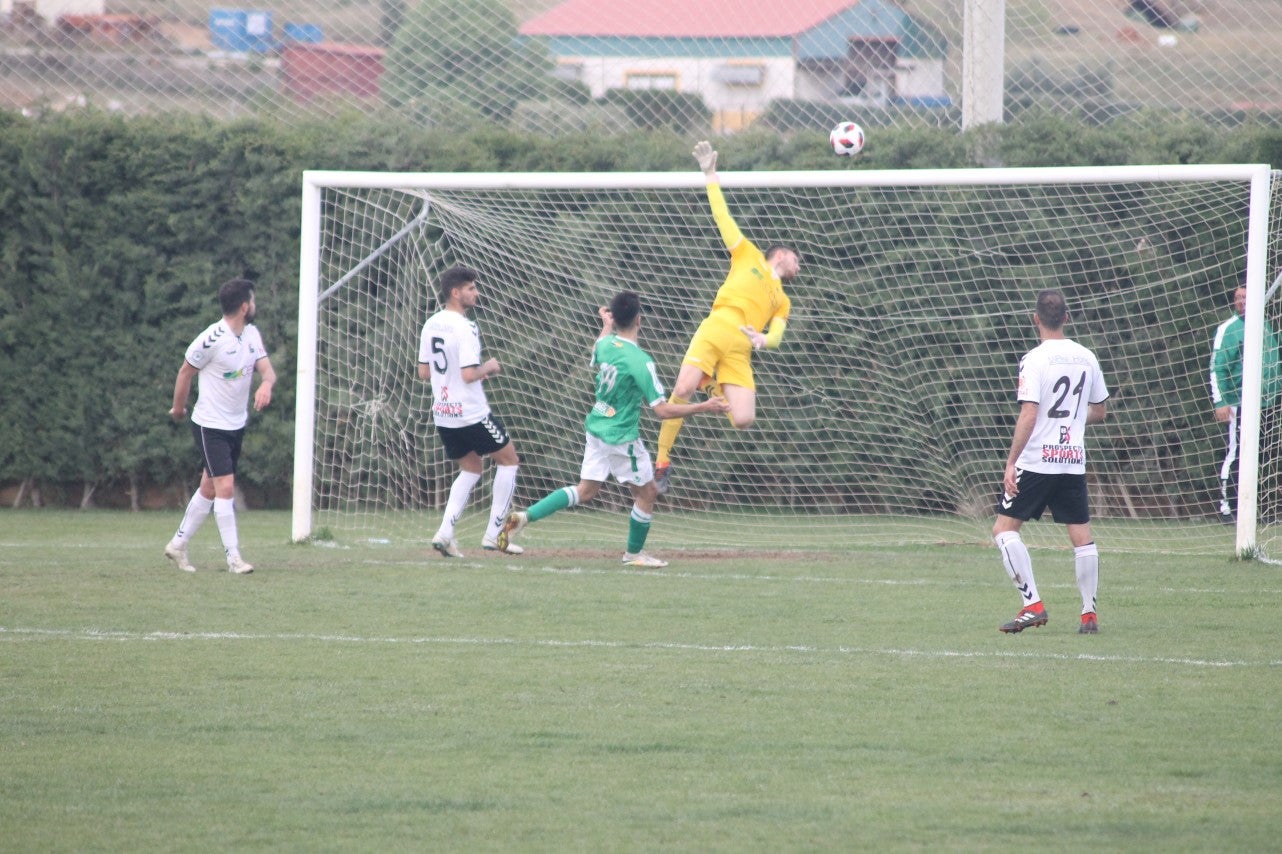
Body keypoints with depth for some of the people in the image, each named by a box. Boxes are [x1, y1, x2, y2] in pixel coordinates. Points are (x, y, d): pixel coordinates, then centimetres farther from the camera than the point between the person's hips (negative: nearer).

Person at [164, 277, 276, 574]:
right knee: (225, 487, -13)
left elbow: (266, 368, 0)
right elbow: (186, 372, -7)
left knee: (209, 488, 13)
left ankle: (178, 545, 25)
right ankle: (233, 557, -10)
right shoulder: (212, 339, -19)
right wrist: (178, 408, 6)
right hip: (210, 425, -8)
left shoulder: (252, 334, 4)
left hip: (237, 425, 8)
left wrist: (266, 384, -24)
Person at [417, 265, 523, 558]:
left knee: (471, 469, 21)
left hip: (442, 413, 8)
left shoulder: (431, 325, 7)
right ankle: (493, 535, 6)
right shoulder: (464, 328, -19)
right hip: (471, 413, -8)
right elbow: (468, 375, -25)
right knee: (508, 461, 9)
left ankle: (445, 533, 5)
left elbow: (423, 372, 13)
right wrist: (488, 367, -4)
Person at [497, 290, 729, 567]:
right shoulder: (640, 361, -24)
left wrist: (606, 326, 39)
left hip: (596, 428, 7)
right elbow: (662, 409, -24)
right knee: (646, 493, 12)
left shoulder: (605, 344, -4)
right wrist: (704, 407, -20)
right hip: (622, 438, -7)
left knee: (586, 491, 16)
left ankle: (525, 517, 5)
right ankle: (634, 553, 26)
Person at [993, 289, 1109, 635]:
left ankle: (1033, 605, -9)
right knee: (1081, 535, 8)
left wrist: (1011, 462, -14)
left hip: (1037, 461, -5)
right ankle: (1089, 614, 8)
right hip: (1074, 460, 5)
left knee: (1005, 528, 1)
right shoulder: (1086, 358, 7)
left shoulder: (1034, 360, -11)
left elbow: (1028, 416, -17)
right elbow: (1099, 412, 17)